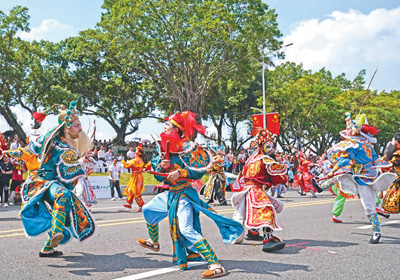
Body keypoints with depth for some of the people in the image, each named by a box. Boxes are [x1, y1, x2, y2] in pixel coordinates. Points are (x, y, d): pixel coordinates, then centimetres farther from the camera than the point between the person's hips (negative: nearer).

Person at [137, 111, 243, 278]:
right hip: (170, 194, 9)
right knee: (148, 210, 24)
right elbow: (158, 176, 10)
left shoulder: (187, 147, -15)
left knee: (186, 229, -23)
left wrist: (180, 172, -26)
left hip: (184, 194, -9)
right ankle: (154, 243, 49)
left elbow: (201, 169, -19)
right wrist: (161, 166, -11)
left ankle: (216, 265, -26)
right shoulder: (165, 148, 9)